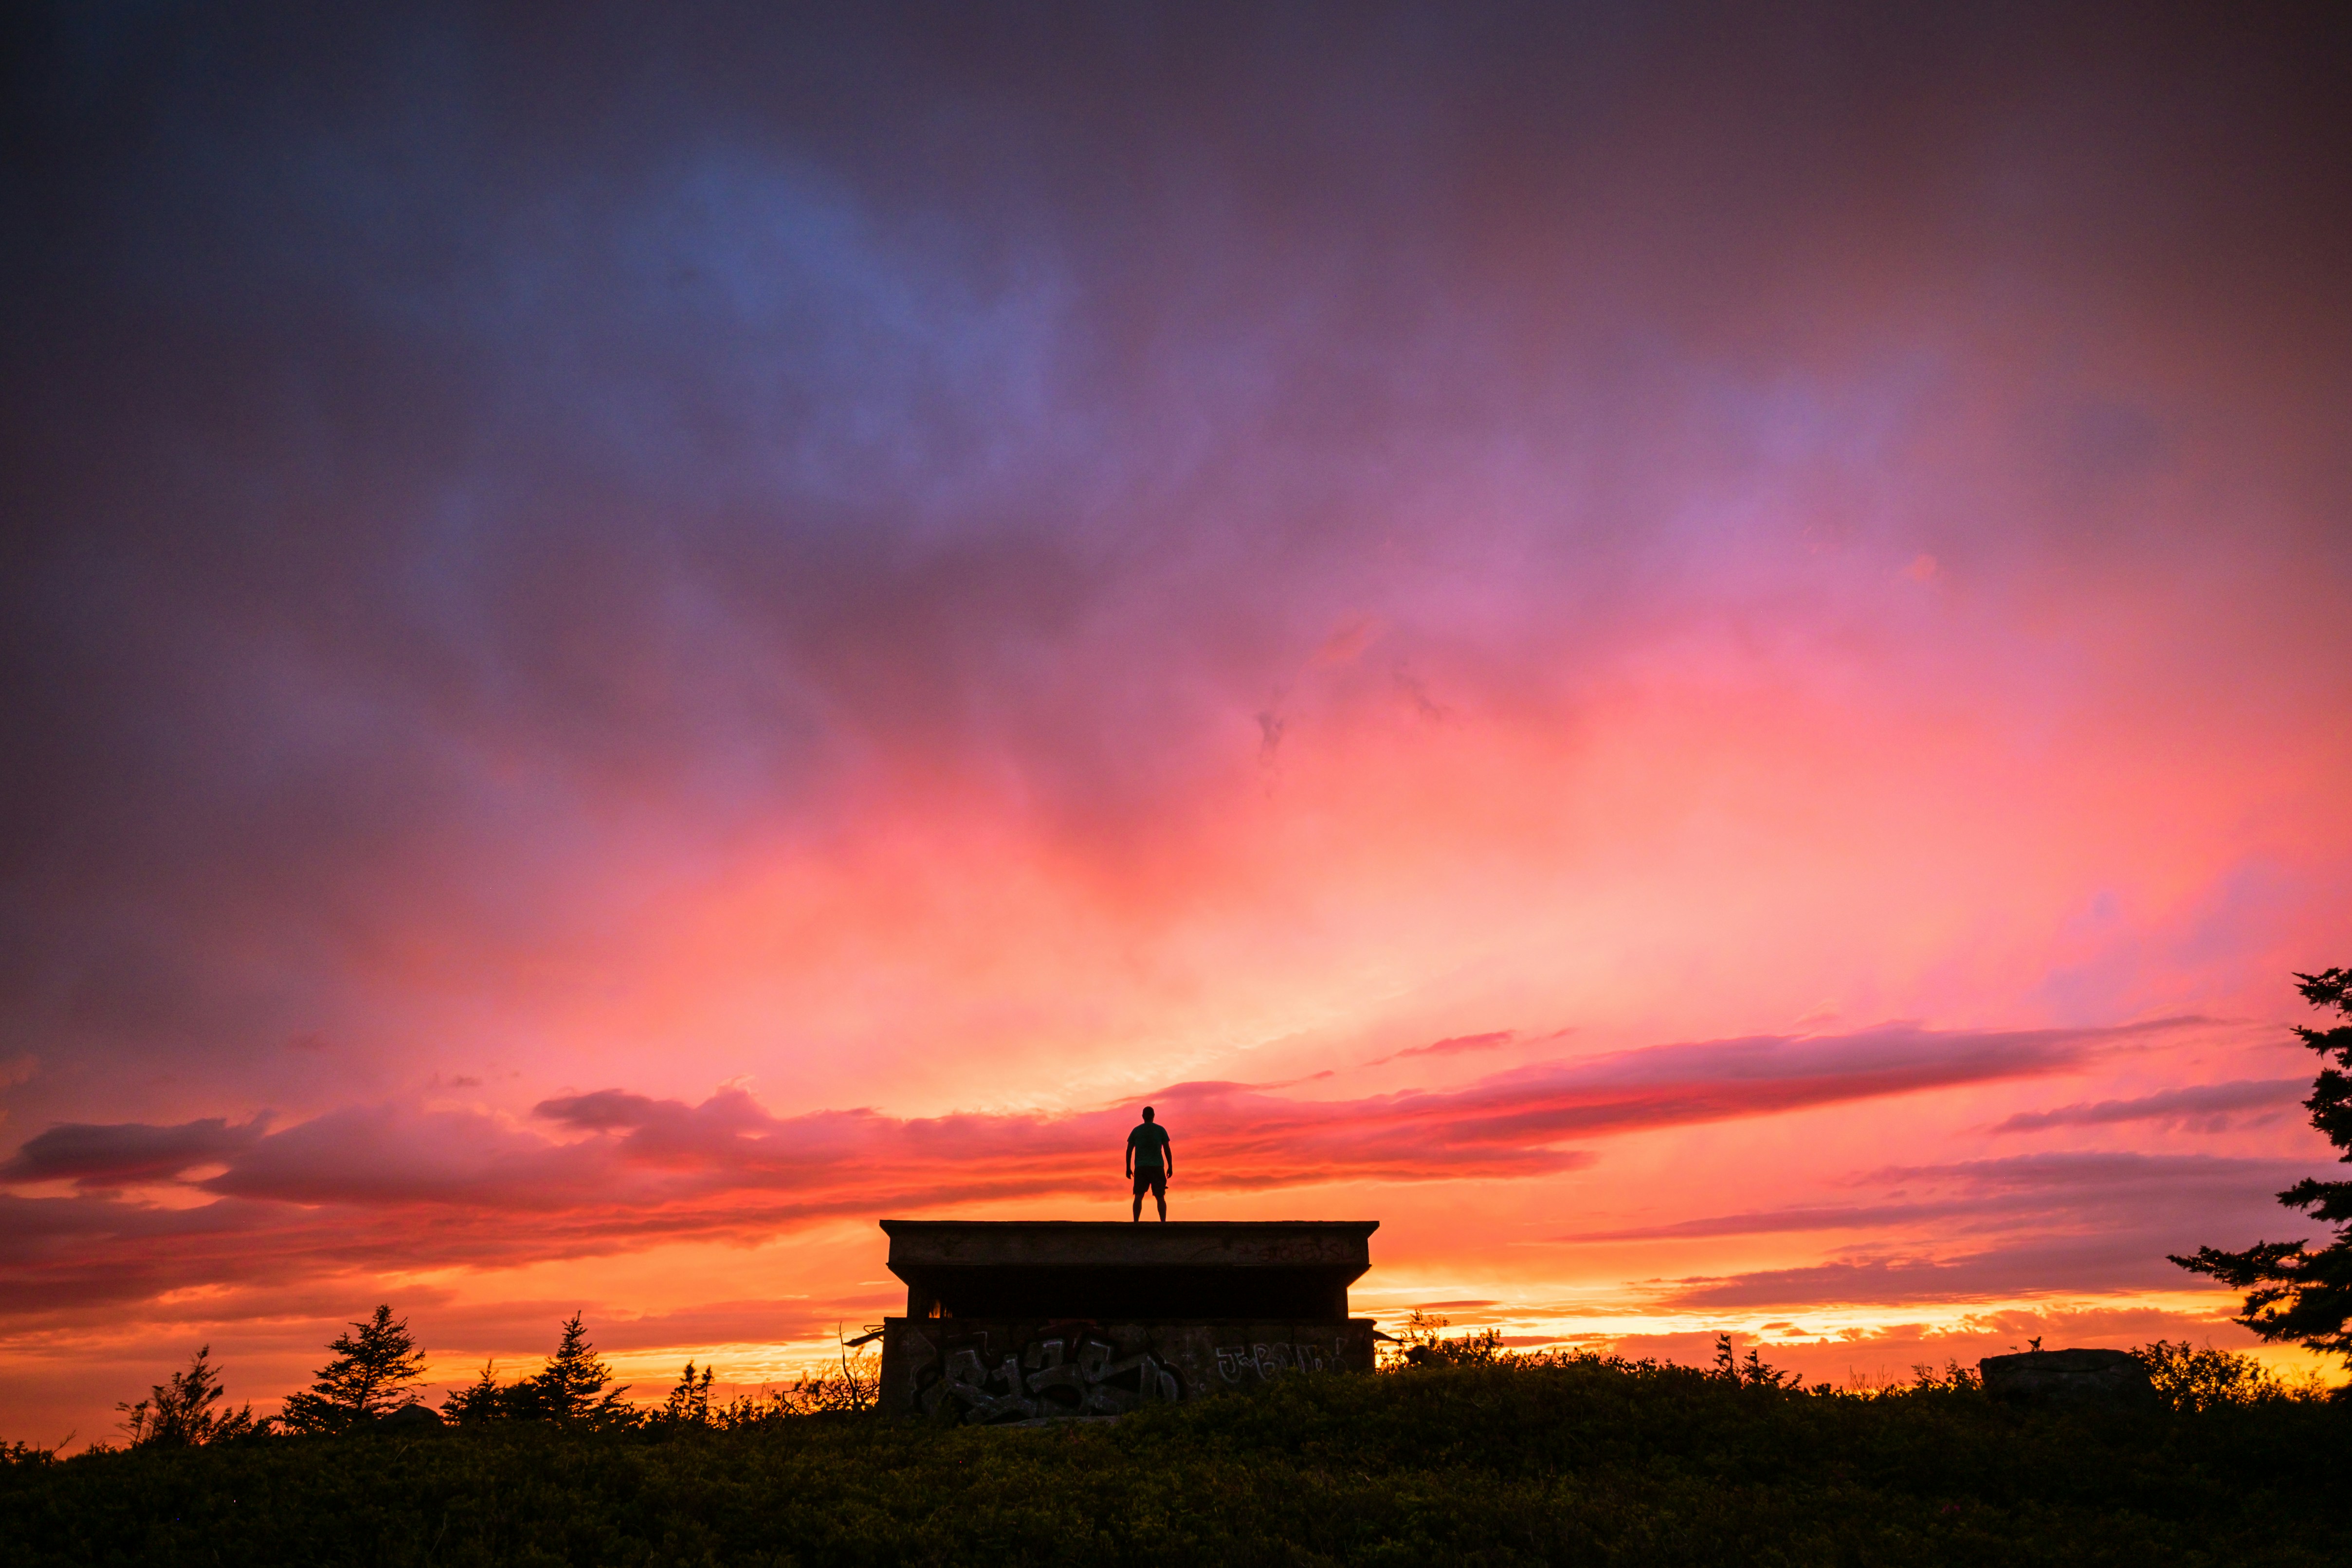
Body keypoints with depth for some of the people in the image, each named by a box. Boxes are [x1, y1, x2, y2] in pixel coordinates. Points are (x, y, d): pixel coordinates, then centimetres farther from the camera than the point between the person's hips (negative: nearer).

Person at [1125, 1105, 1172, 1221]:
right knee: (1160, 1197, 3)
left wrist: (1128, 1168, 11)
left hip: (1140, 1168, 1)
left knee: (1139, 1196, -3)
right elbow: (1168, 1149, 1)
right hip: (1157, 1167, -1)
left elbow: (1129, 1150, 6)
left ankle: (1136, 1222, -17)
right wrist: (1170, 1167, 6)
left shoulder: (1136, 1131, 9)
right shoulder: (1160, 1130, 5)